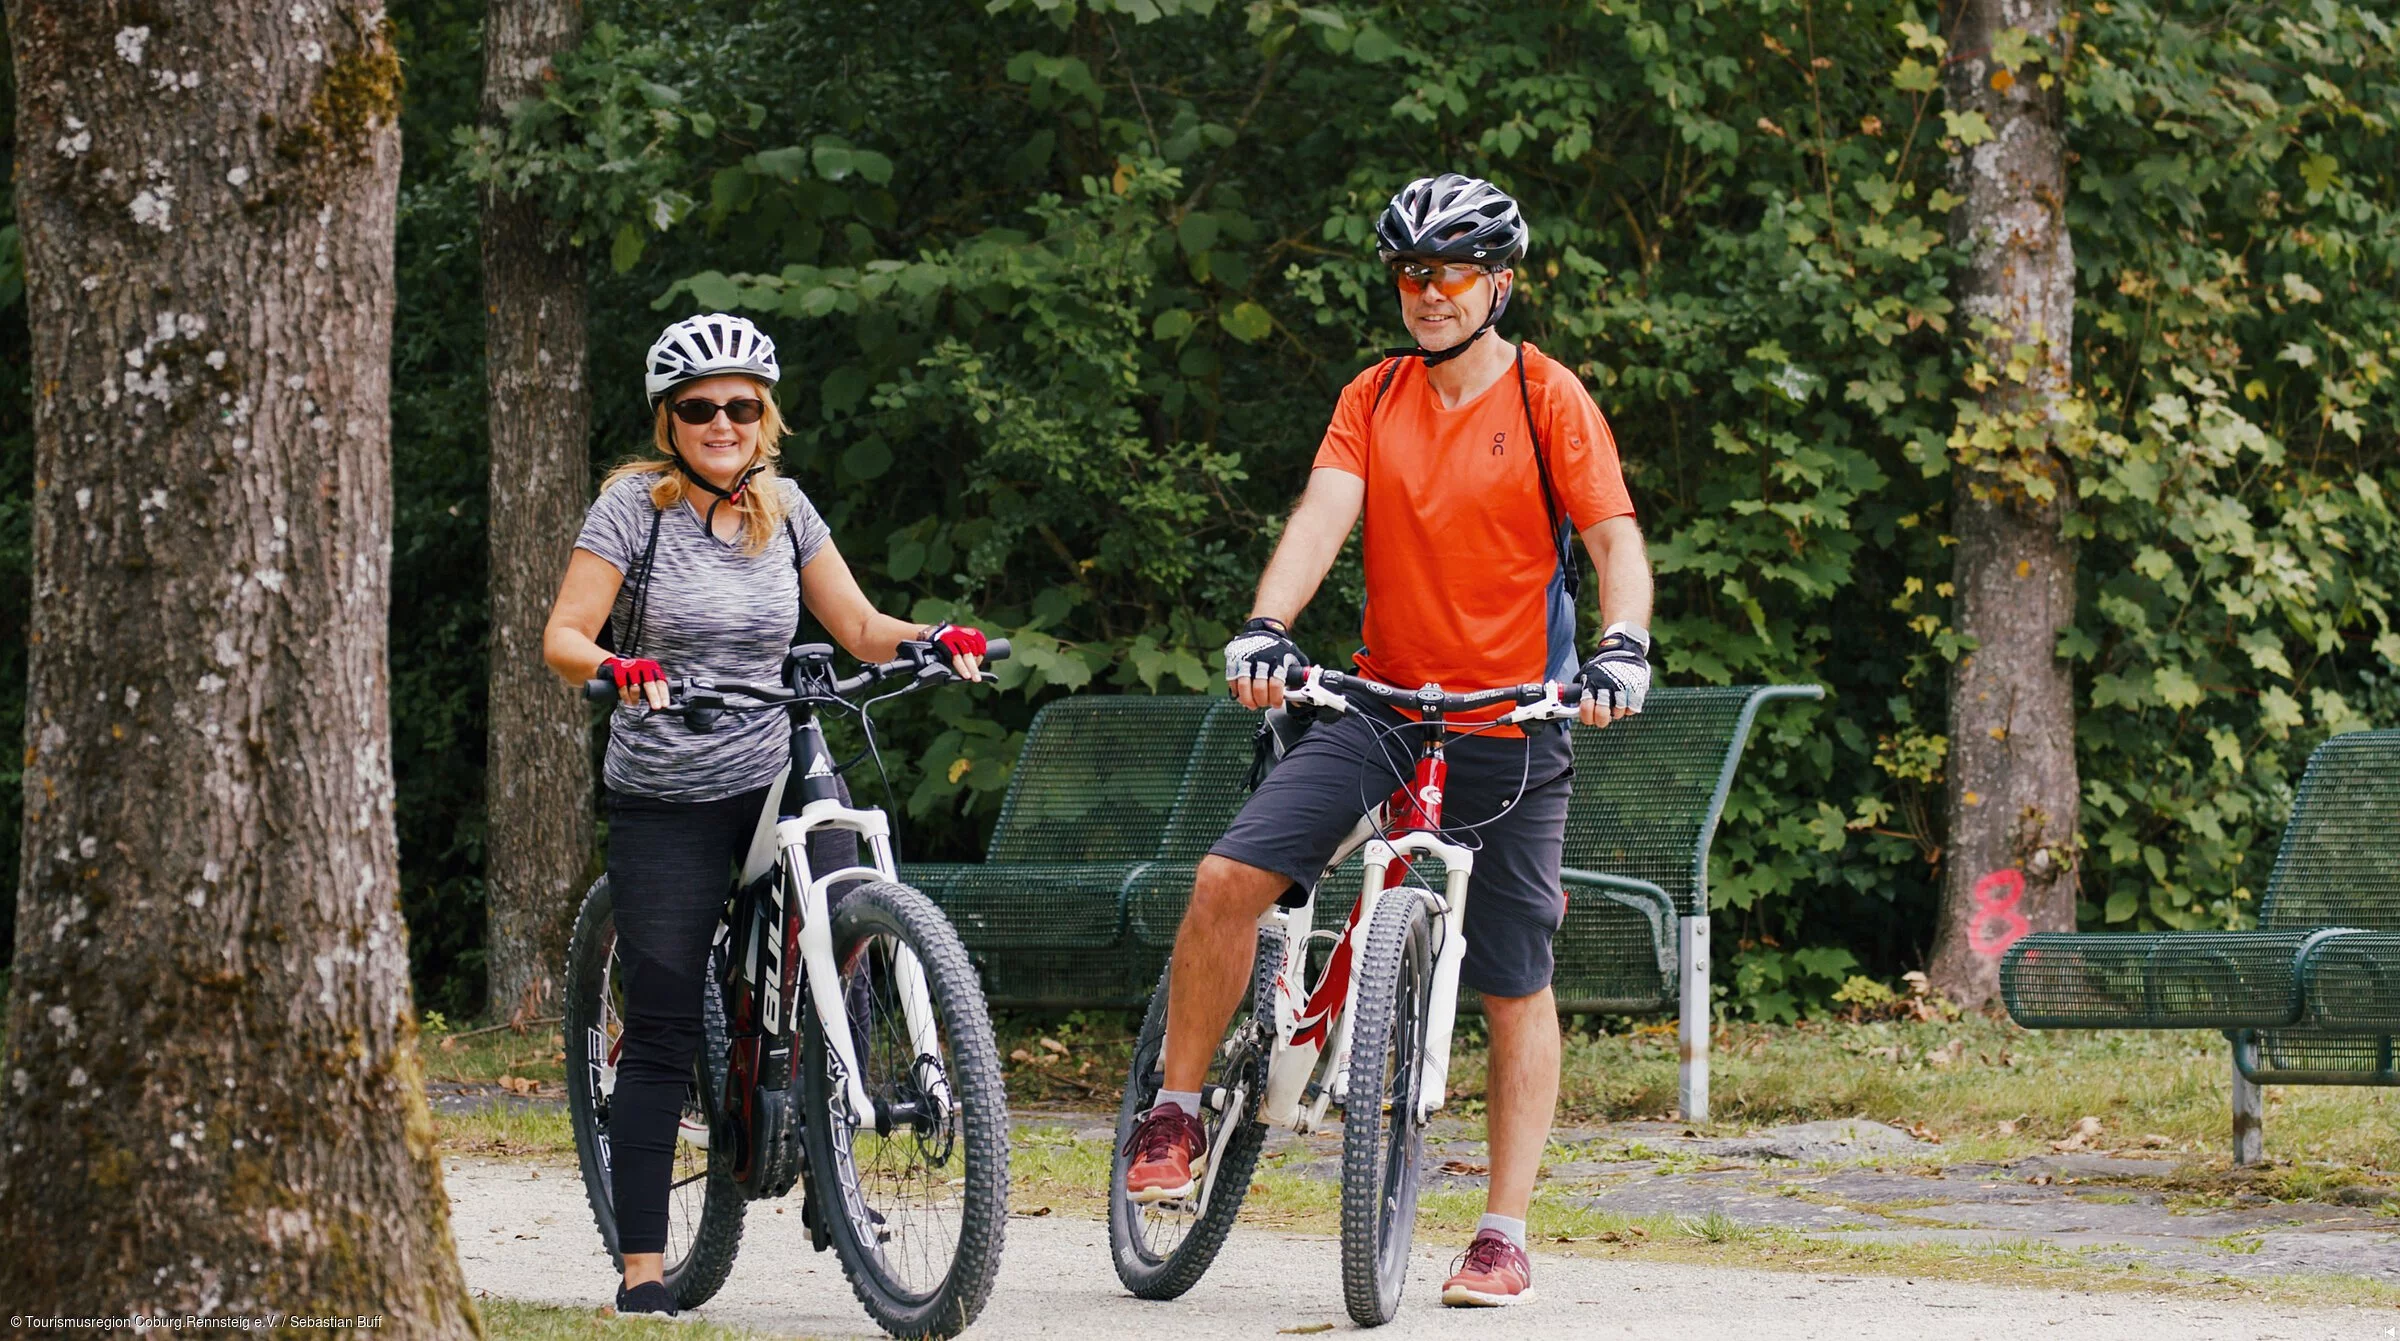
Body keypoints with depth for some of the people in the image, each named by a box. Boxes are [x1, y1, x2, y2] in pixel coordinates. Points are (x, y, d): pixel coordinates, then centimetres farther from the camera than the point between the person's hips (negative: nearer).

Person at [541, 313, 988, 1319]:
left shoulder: (783, 509, 7)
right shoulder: (636, 504, -5)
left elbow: (856, 627, 11)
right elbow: (563, 638, -11)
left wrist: (931, 640, -9)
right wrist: (617, 668, -32)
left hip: (775, 777, 3)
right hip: (664, 802, -3)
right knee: (662, 1036, -4)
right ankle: (642, 1265, 3)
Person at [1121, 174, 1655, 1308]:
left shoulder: (1549, 400, -4)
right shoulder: (1375, 399, 5)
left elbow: (1615, 537, -12)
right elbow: (1322, 516, -7)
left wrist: (1623, 645, -32)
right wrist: (1264, 628, -25)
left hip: (1511, 734, -3)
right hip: (1380, 707, 3)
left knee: (1516, 992, 2)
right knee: (1227, 878, -16)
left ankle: (1505, 1235, 10)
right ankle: (1176, 1115, 0)